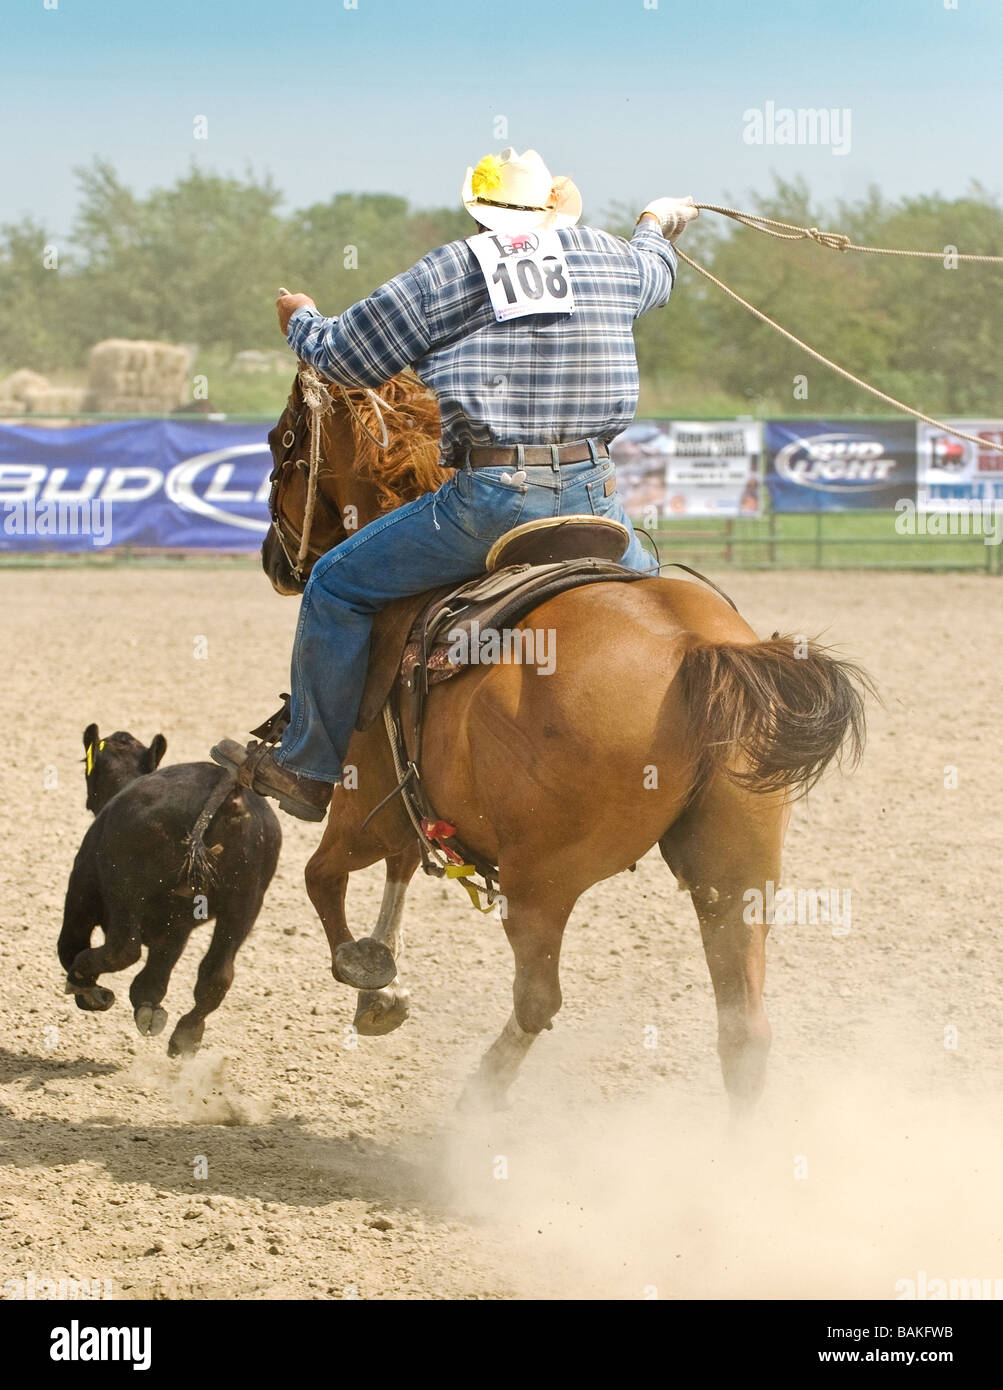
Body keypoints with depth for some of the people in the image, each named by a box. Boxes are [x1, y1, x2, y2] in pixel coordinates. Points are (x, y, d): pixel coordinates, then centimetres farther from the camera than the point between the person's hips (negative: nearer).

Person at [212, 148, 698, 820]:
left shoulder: (446, 272, -1)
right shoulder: (608, 257, 10)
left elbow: (344, 356, 7)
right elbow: (654, 272, 37)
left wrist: (301, 320, 31)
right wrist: (658, 225, 61)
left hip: (489, 499, -3)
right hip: (593, 494, 4)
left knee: (339, 584, 12)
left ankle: (310, 770, 16)